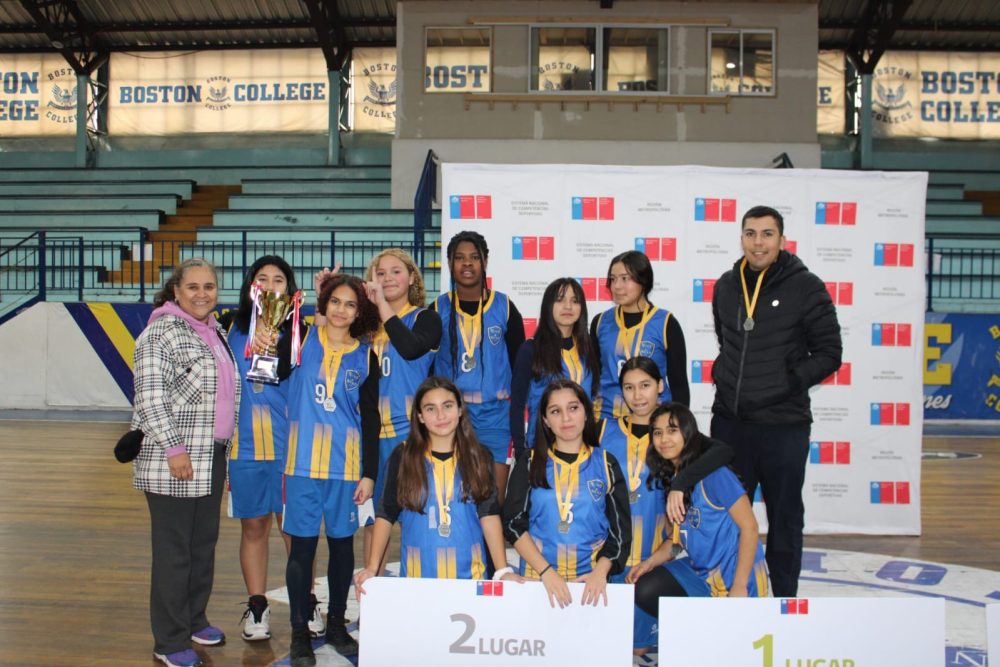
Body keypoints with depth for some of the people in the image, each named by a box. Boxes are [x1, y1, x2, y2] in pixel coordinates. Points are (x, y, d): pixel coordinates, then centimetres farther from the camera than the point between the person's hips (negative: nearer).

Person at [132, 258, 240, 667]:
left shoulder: (216, 333, 14)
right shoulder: (161, 333, -10)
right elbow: (149, 397, -16)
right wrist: (174, 449, -19)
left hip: (212, 458, 8)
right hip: (172, 463, -8)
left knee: (205, 543, 16)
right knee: (174, 550, 0)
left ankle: (194, 619, 32)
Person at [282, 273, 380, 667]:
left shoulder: (365, 356, 4)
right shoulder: (303, 340, 4)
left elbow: (370, 418, 5)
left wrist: (369, 473, 1)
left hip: (347, 464, 1)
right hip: (303, 462, -1)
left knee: (342, 543, 10)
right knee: (302, 546, 2)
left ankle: (336, 624, 27)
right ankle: (300, 632, 16)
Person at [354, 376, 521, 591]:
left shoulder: (479, 458, 1)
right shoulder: (402, 457, -1)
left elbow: (489, 515, -2)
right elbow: (386, 515, 2)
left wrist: (503, 570, -11)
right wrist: (372, 567, -8)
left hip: (469, 572, 1)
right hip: (417, 572, 0)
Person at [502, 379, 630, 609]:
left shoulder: (606, 464, 7)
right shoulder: (530, 462, 6)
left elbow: (621, 529, 6)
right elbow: (514, 523, 1)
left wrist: (600, 572, -10)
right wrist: (546, 571, -11)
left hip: (590, 581, 0)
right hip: (537, 577, 0)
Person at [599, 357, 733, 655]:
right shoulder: (606, 429, 3)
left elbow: (725, 451, -18)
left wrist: (680, 483, -30)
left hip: (651, 554, -1)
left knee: (639, 646, 7)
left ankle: (645, 638, 36)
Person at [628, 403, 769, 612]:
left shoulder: (713, 473, -18)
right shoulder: (668, 477, 3)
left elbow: (749, 528, -18)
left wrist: (739, 587, -19)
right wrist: (651, 562, -6)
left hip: (734, 577, -7)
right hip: (699, 570, 7)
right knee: (644, 591, -11)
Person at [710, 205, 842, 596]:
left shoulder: (804, 287, -7)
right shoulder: (726, 286, 8)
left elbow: (829, 353, -4)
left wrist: (791, 380, -14)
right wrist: (723, 373, 5)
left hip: (783, 424, -4)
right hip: (729, 421, 5)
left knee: (785, 517, 9)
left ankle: (785, 598, 24)